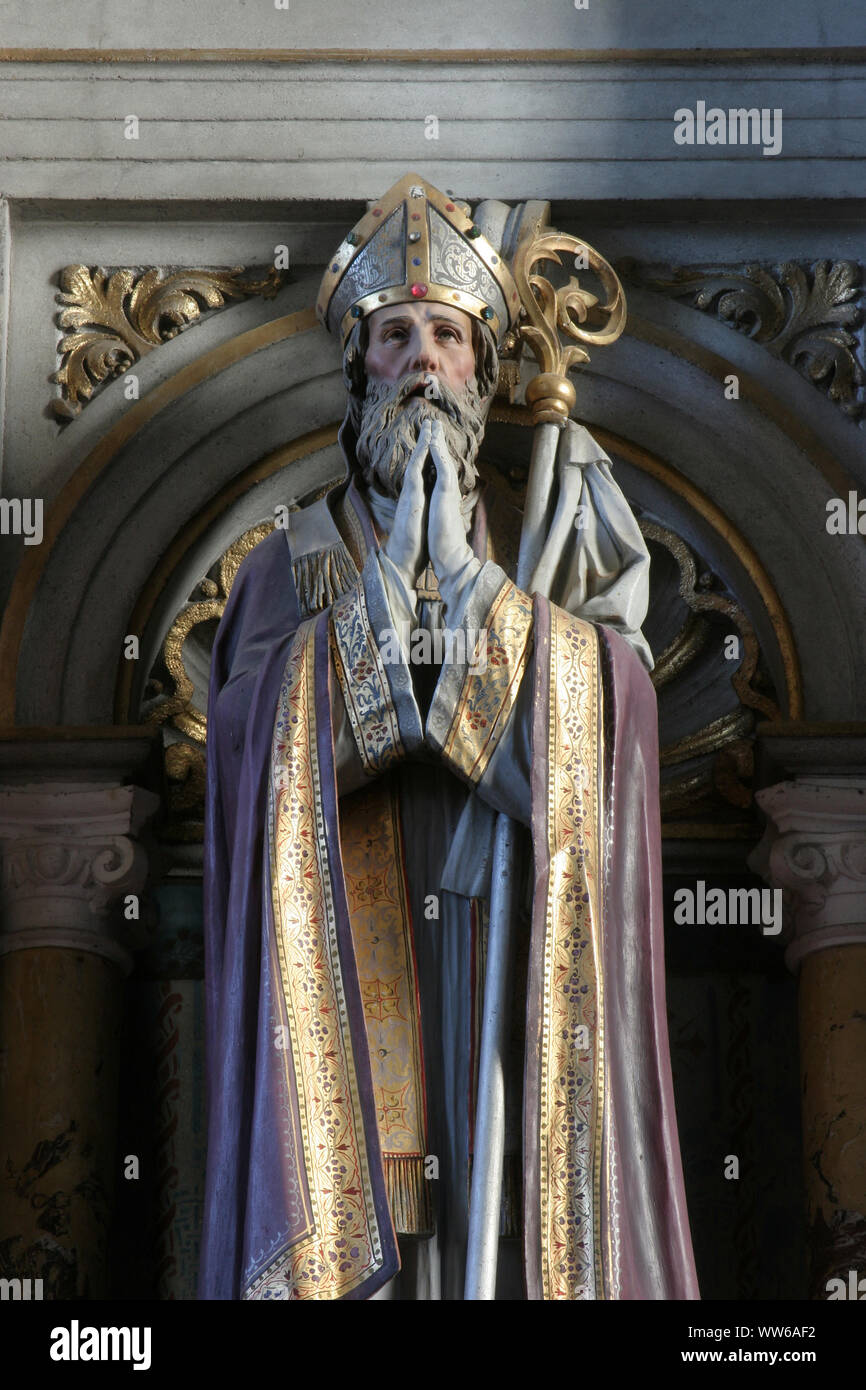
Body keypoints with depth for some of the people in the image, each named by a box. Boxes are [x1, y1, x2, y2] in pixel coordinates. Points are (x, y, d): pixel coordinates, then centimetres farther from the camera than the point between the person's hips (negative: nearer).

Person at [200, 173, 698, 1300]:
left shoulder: (541, 545, 12)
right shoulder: (296, 563, 11)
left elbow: (609, 711, -2)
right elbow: (257, 742, -5)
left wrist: (469, 577, -13)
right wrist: (391, 575, -12)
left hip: (516, 963, 0)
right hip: (345, 972, 0)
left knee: (515, 1201, -6)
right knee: (347, 1224, -8)